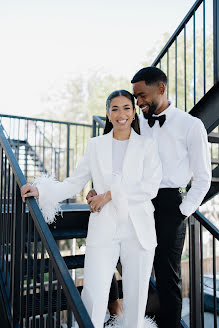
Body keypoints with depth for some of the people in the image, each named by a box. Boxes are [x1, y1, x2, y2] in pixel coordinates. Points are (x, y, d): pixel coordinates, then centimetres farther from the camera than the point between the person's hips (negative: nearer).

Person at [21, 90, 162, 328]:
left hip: (138, 231, 0)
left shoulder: (147, 145, 4)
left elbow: (151, 186, -8)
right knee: (92, 297, -5)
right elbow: (74, 183, 7)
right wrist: (41, 190, -8)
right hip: (103, 230, 1)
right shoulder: (95, 145, 9)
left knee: (136, 295, 10)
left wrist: (109, 194, -13)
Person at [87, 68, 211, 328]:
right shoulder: (136, 123, 8)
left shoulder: (191, 126, -4)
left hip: (168, 204, -4)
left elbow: (203, 178, -2)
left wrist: (182, 212, -8)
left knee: (167, 277, 7)